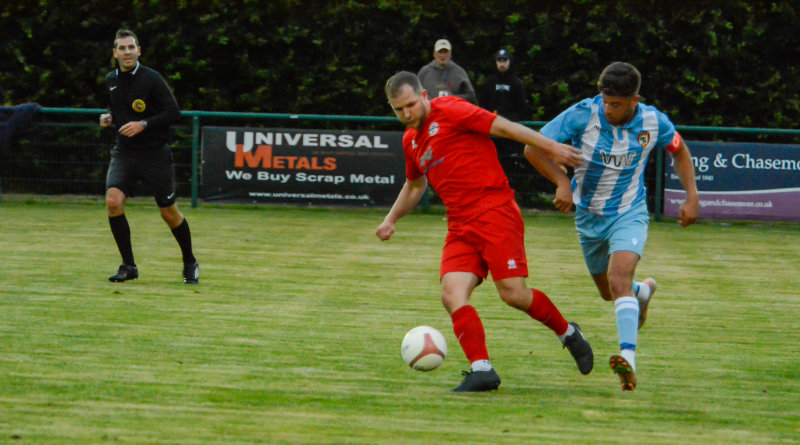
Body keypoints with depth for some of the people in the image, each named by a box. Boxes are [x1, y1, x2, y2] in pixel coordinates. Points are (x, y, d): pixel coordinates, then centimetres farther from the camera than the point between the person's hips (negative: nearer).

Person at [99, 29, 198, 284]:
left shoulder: (151, 79, -10)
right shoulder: (111, 80, 7)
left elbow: (174, 112, -13)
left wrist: (143, 124, -22)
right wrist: (109, 117, 3)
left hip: (155, 155, -4)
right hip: (124, 154, 4)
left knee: (169, 213, 5)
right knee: (113, 201, -19)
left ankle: (190, 263, 28)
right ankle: (128, 266, -9)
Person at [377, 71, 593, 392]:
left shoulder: (450, 111, -5)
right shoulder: (411, 140, 18)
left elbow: (504, 127, -7)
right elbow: (415, 185, 36)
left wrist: (551, 148, -11)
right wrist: (391, 219, 29)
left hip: (495, 212, -7)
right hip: (460, 226, 7)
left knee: (513, 293, -13)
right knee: (452, 295, -14)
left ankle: (568, 333, 13)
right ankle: (481, 370, -15)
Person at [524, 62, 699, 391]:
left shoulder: (654, 123, -14)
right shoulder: (583, 114, -20)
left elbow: (679, 150, 9)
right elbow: (534, 147, -18)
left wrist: (692, 196, 0)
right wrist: (563, 182, -31)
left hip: (630, 213, -2)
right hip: (588, 215, 2)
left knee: (619, 278, -28)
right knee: (609, 292, 17)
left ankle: (628, 359, -40)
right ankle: (643, 292, 53)